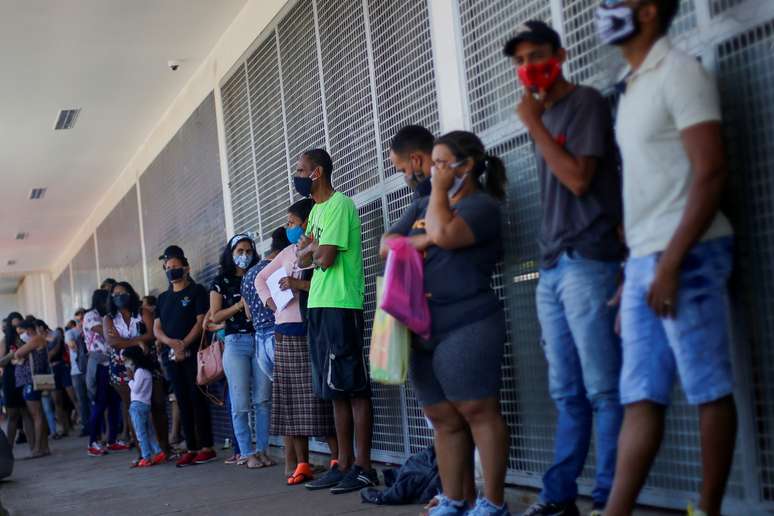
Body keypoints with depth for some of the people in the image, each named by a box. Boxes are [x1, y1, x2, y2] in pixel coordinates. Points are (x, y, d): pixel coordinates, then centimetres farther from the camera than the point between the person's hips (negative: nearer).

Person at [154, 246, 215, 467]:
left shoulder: (196, 291, 2)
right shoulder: (163, 298, 18)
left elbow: (201, 322, -8)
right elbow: (156, 329, 11)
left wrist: (184, 345, -16)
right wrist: (171, 342, -10)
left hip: (193, 353, -5)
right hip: (173, 356, 6)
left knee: (198, 399, -7)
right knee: (183, 402, 5)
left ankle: (206, 447, -4)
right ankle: (190, 448, 7)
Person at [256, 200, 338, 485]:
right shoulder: (288, 253, 18)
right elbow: (261, 278, 30)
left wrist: (300, 285, -15)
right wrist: (269, 301, 14)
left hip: (312, 331, -7)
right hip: (285, 333, 7)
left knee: (319, 394, -9)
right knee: (291, 397, 5)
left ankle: (338, 460, -5)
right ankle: (301, 464, 9)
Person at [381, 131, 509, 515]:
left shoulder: (481, 204, -6)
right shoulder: (422, 205, 19)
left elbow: (444, 233, -23)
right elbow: (386, 243, 14)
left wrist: (440, 189, -8)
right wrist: (415, 241, -6)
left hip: (466, 327, -8)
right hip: (422, 329, 8)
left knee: (477, 411, -6)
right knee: (443, 419, 10)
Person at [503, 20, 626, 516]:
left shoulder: (586, 102, -3)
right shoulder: (545, 115, 19)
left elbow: (578, 178, -14)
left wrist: (534, 124, -7)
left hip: (588, 262, -8)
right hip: (552, 268, 8)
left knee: (603, 389, -7)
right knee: (567, 393, 8)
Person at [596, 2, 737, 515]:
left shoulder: (679, 72, -7)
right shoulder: (634, 86, 18)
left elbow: (711, 174, -15)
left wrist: (671, 263, -19)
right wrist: (635, 269, 16)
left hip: (685, 258, -9)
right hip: (643, 261, 9)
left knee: (709, 390, -1)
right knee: (640, 397, 5)